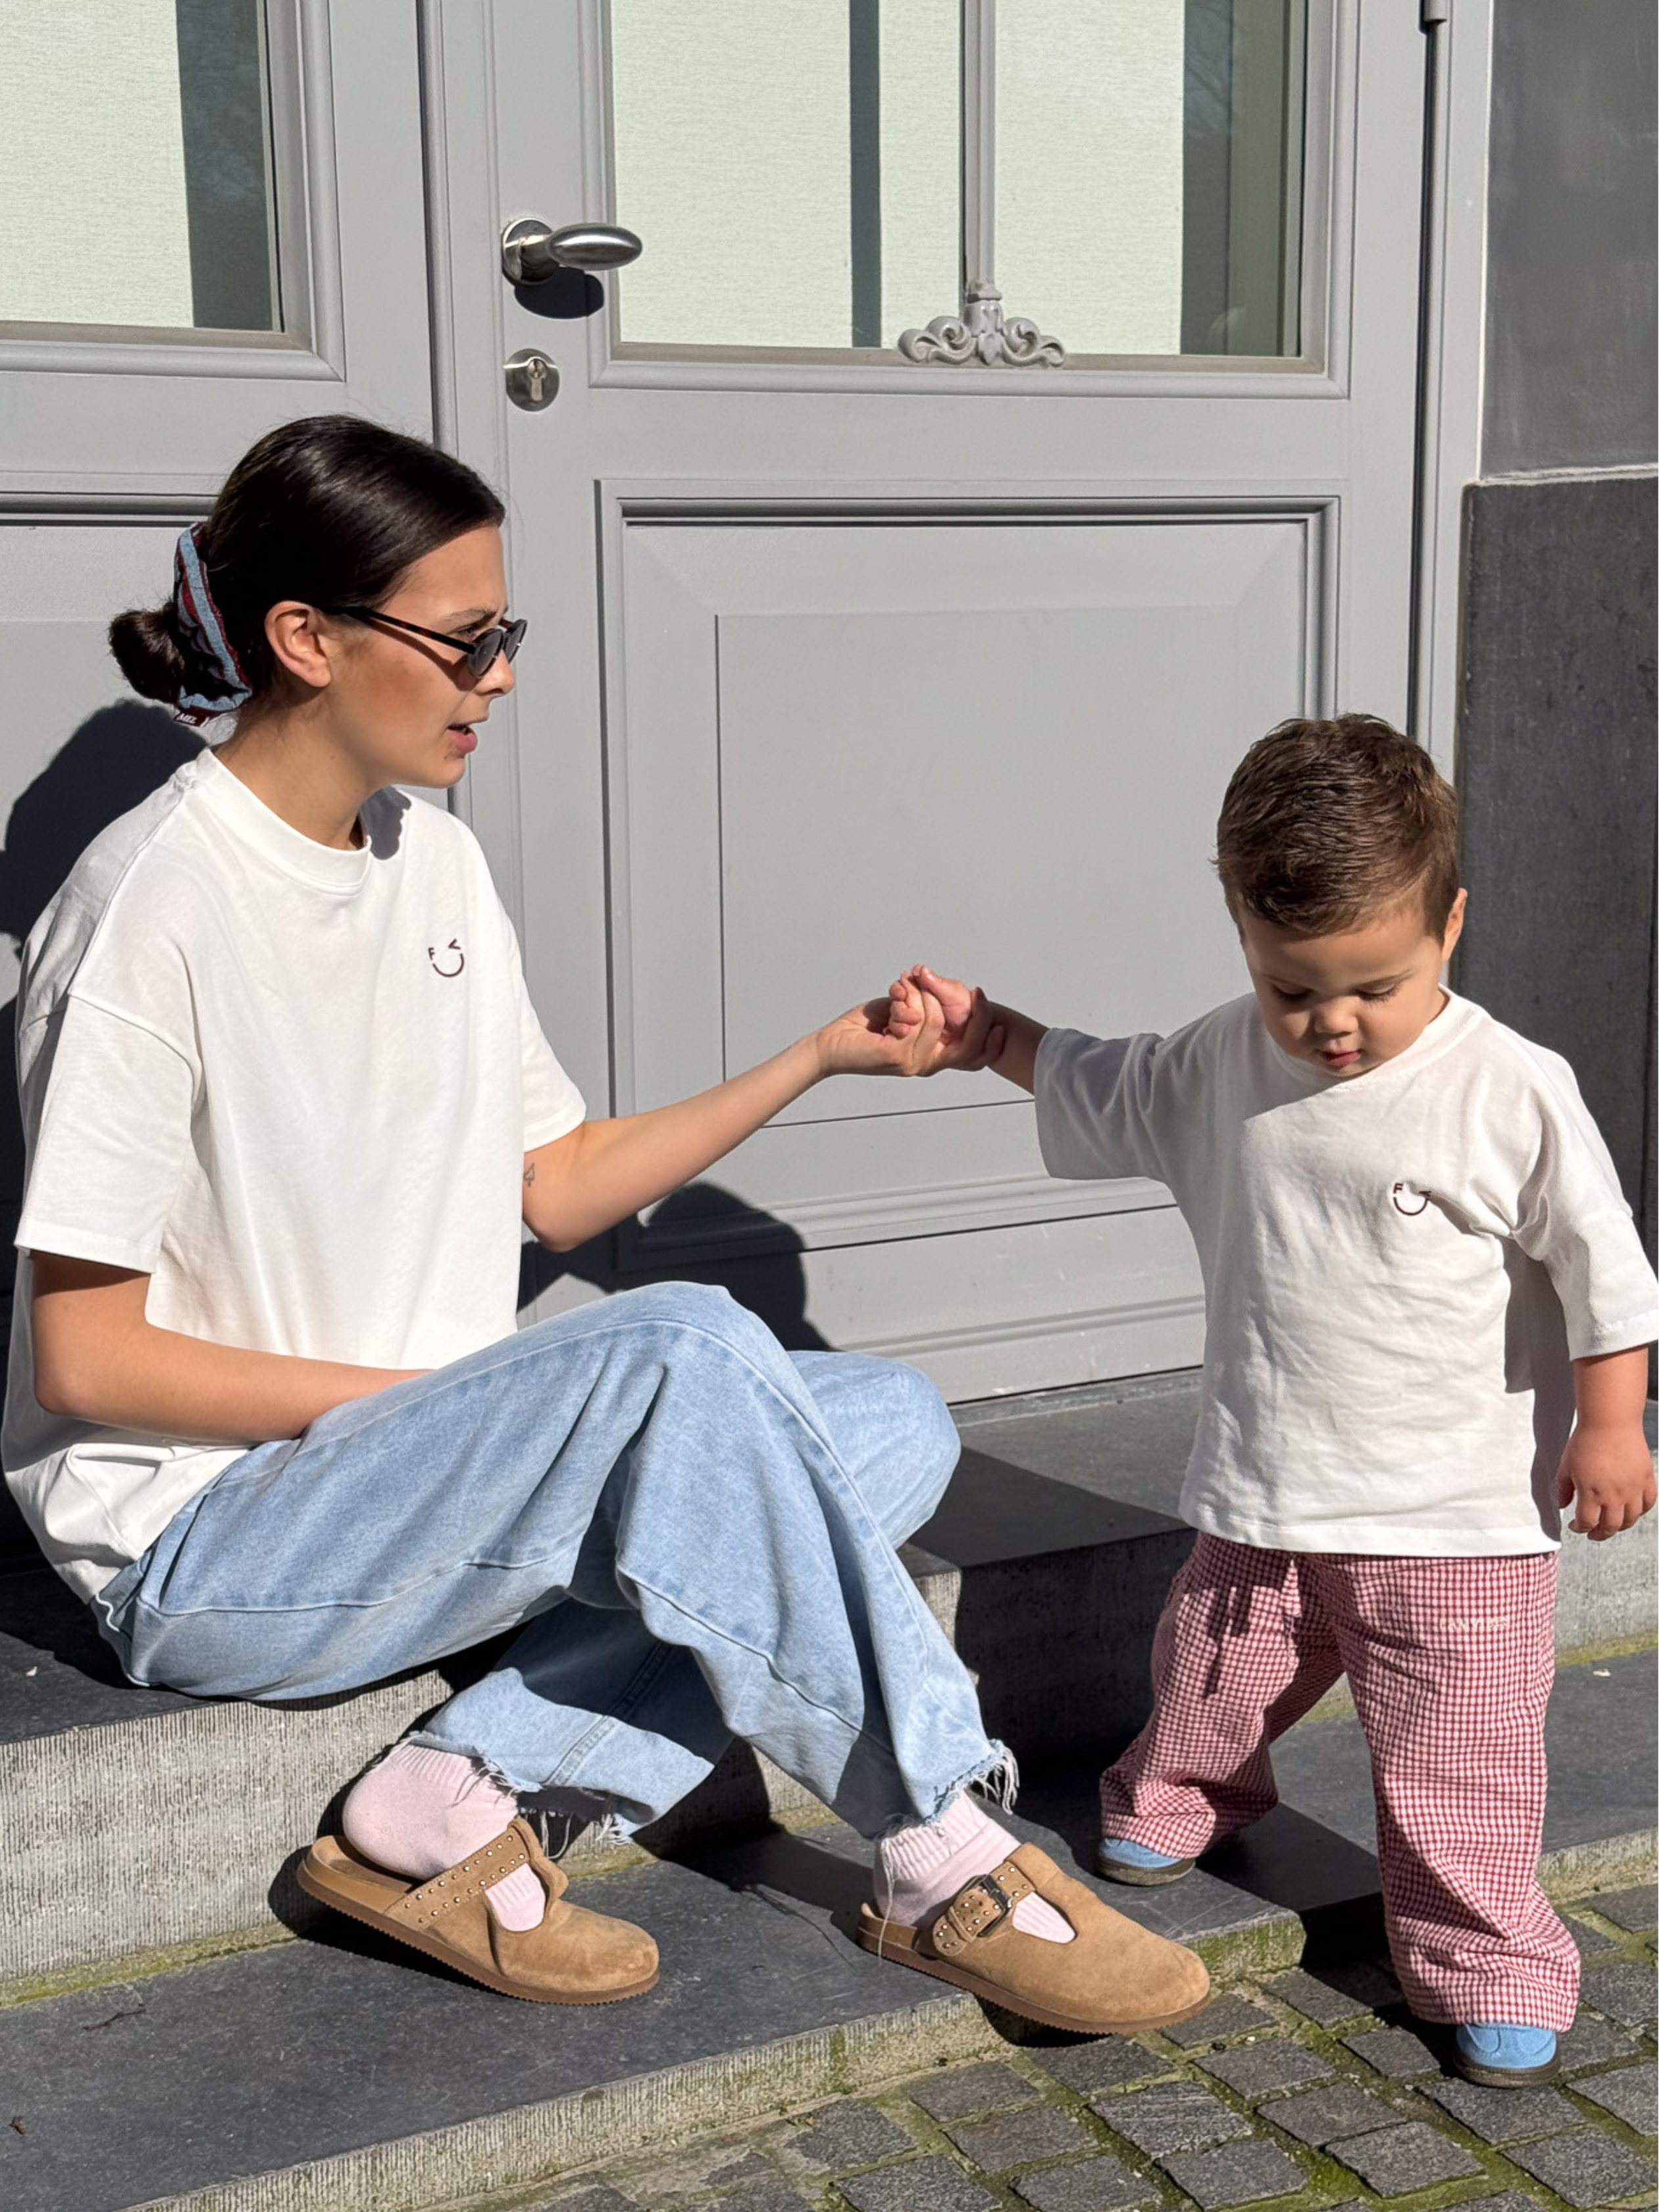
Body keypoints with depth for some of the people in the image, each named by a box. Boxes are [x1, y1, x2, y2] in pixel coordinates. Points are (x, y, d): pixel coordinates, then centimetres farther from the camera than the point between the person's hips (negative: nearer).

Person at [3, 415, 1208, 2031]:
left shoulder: (436, 863, 8)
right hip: (204, 1547, -8)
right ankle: (945, 1869, -18)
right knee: (679, 1344, -31)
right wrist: (420, 1401, -15)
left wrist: (819, 1058, 5)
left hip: (421, 1464, 8)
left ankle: (454, 1803, -16)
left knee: (893, 1424, -9)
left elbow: (556, 1189, 13)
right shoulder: (159, 907, -17)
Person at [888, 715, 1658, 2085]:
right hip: (1265, 1494, 4)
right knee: (1215, 1676, 21)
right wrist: (979, 1031, 13)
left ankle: (1486, 1969, 20)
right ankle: (1179, 1803, 52)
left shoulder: (1513, 1094, -15)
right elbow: (1098, 1087, 18)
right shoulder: (1218, 1069, -1)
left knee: (1459, 1757, 1)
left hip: (1461, 1511, -4)